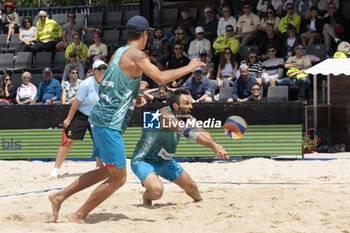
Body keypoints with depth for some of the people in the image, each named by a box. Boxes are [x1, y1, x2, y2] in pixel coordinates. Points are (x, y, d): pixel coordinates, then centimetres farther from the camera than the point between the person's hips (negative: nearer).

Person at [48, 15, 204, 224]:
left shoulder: (119, 52, 15)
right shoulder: (136, 54, -12)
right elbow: (161, 78, -22)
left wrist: (132, 99, 22)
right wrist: (189, 68, -10)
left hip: (100, 118, 10)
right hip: (110, 122, -10)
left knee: (105, 171, 22)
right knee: (118, 178, -2)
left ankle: (59, 196, 22)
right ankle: (79, 216, 2)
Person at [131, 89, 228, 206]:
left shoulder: (187, 118, -7)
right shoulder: (164, 114, -32)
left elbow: (202, 133, -22)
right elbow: (186, 132, -44)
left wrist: (215, 146, -44)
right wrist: (213, 145, -52)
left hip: (165, 161, 8)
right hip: (143, 161, -8)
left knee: (190, 186, 17)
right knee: (157, 190, -33)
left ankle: (200, 202, 51)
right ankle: (147, 196, 3)